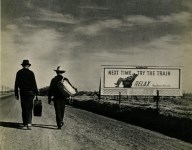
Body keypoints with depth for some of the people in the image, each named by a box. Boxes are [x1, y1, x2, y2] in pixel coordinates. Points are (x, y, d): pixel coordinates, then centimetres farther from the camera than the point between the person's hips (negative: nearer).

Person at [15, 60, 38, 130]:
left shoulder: (19, 72, 3)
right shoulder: (31, 73, -5)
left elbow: (16, 84, 3)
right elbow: (34, 84, -6)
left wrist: (16, 94, 7)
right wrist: (36, 92, 1)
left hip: (22, 92, 2)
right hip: (30, 92, -2)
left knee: (24, 109, 8)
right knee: (29, 108, 2)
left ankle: (25, 125, 10)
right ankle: (29, 123, -12)